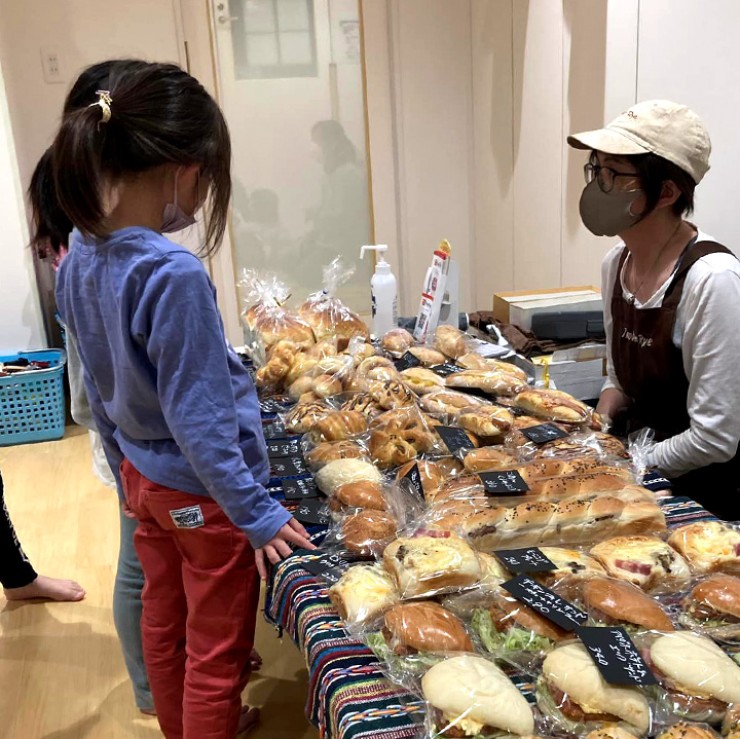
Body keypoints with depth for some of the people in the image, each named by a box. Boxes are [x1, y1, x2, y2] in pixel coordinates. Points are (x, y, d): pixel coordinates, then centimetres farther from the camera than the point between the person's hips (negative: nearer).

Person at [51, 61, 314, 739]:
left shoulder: (80, 258, -5)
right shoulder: (172, 274, -30)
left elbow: (98, 390, 6)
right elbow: (199, 420, -25)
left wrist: (125, 473, 18)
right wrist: (258, 516, -15)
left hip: (142, 477, 8)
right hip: (203, 491, -8)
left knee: (163, 624, 27)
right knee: (215, 655, 13)